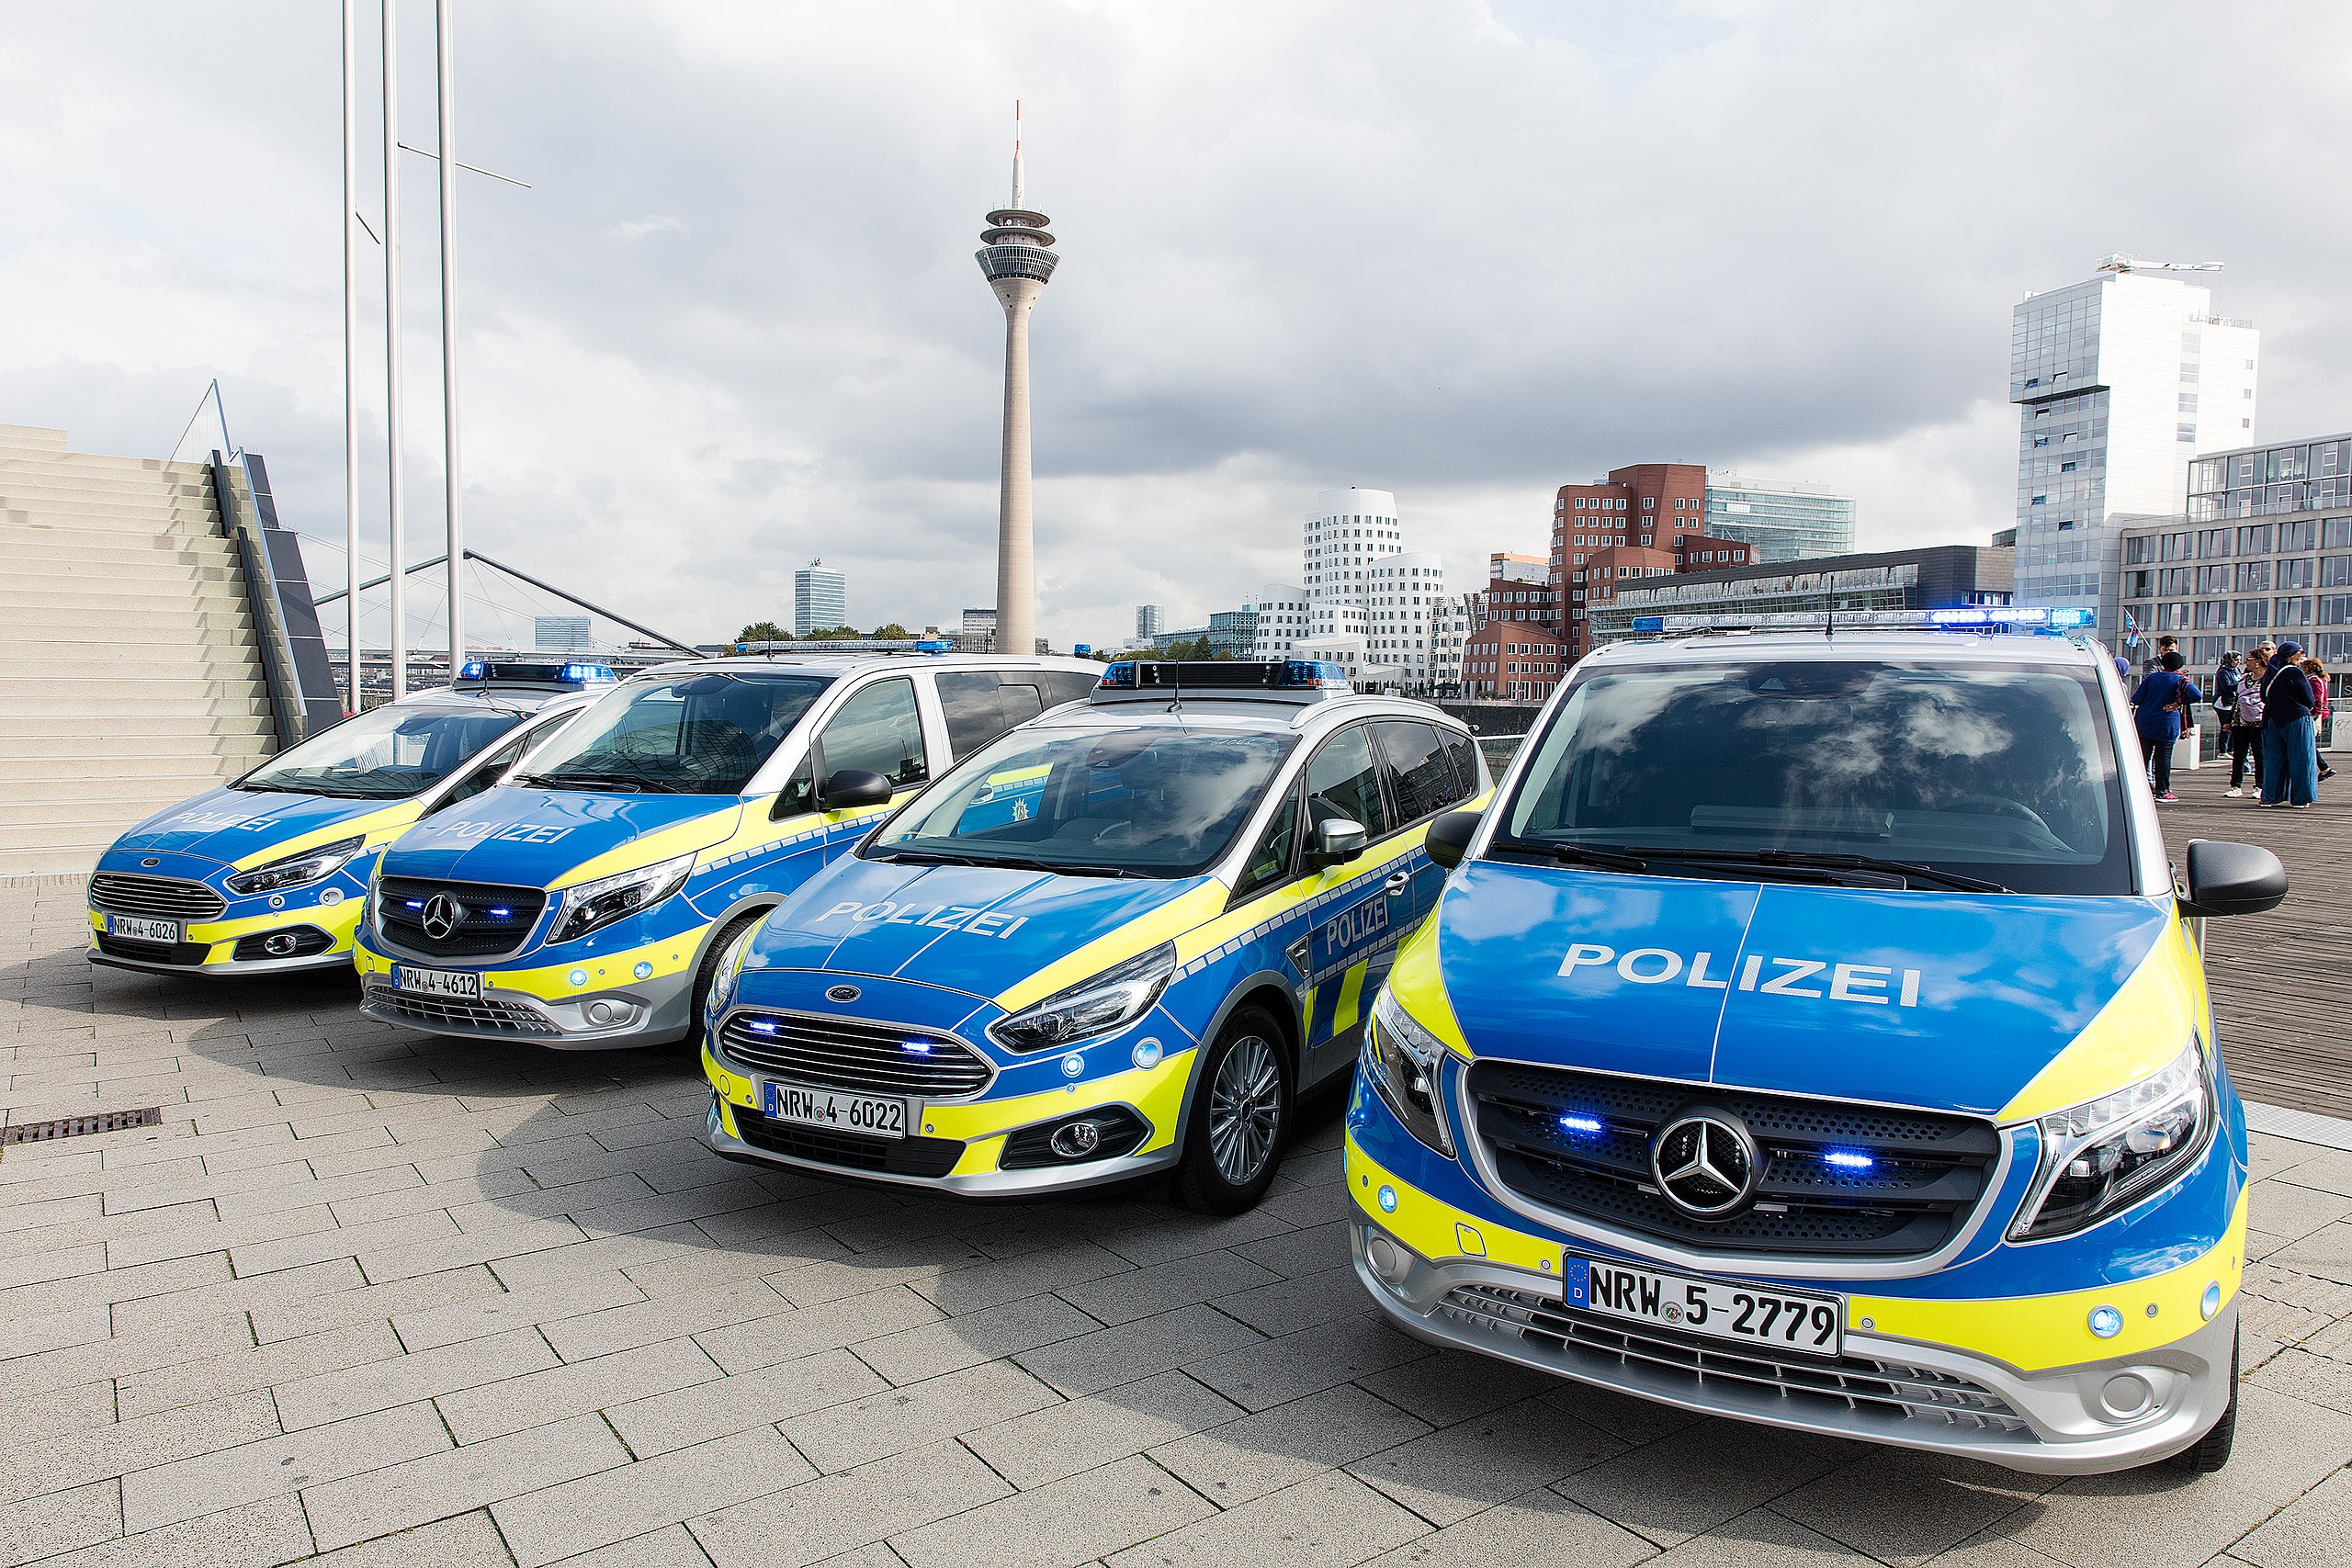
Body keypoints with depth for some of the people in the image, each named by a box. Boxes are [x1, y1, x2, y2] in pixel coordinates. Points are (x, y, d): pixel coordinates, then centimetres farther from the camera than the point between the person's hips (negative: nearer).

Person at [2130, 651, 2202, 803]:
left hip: (2145, 723, 2)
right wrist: (2179, 703, -4)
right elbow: (2197, 695, -18)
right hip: (2167, 724, -2)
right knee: (2163, 758, 1)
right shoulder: (2181, 680, -3)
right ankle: (2162, 791, 3)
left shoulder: (2151, 676, 2)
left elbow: (2136, 698, -3)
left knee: (2143, 756, 8)